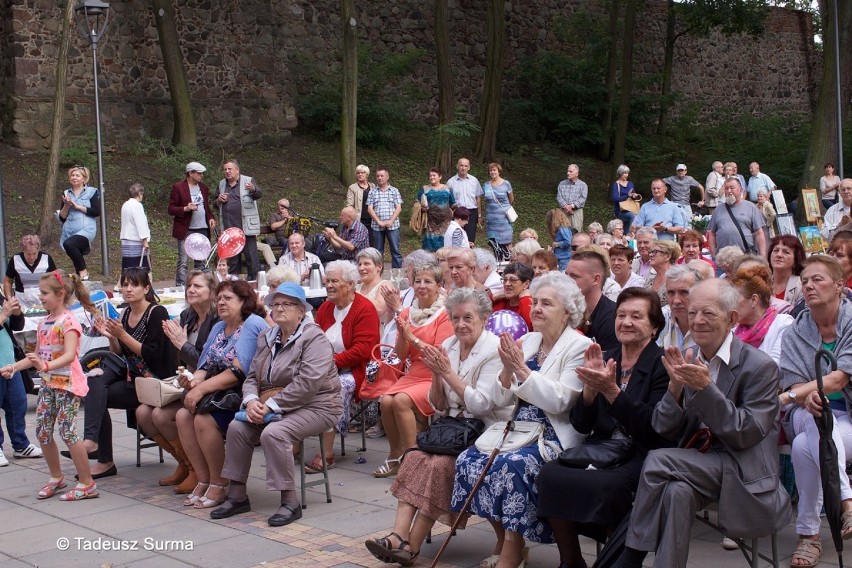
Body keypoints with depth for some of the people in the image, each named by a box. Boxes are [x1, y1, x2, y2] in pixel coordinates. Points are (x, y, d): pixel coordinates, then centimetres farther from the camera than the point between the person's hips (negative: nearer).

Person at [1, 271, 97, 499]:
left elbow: (69, 355, -26)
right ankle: (56, 477, 27)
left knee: (67, 432, -10)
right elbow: (37, 355, 19)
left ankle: (87, 483, -2)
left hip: (67, 383, -8)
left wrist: (46, 366, -41)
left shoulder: (68, 321, -13)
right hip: (48, 383, 9)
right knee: (42, 432, 9)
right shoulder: (44, 323, 13)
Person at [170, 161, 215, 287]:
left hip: (203, 229, 6)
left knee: (201, 262, 9)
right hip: (186, 230, -6)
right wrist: (185, 209, -21)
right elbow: (171, 209, -5)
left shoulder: (204, 187, 14)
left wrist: (211, 218, 5)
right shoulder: (178, 187, -4)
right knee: (183, 262, -7)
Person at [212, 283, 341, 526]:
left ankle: (290, 502, -22)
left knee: (273, 433, -31)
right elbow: (252, 377, 12)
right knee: (237, 427, -12)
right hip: (273, 409, 8)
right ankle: (237, 495, -3)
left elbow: (308, 382, -24)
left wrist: (272, 405, -23)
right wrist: (251, 401, -11)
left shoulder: (314, 337, -12)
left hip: (314, 407, -8)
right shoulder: (266, 338, 14)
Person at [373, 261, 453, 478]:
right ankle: (395, 455, -3)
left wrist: (412, 338, -16)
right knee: (385, 401, -21)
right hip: (412, 375, 5)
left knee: (401, 400, -28)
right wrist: (402, 335, -9)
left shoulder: (444, 314, -7)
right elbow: (401, 355, 9)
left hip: (435, 378, -5)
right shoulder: (407, 314, 10)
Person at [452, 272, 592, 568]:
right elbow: (502, 399, 9)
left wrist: (521, 368, -20)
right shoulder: (527, 341, 11)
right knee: (469, 460, -14)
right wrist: (508, 368, -10)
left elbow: (558, 402, -19)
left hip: (555, 437, -7)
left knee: (512, 466, -32)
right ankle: (503, 539, 5)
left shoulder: (579, 347, -8)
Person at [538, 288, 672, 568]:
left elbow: (654, 428, -15)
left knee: (608, 487, -35)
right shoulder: (605, 360, 12)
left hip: (643, 456, -5)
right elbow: (581, 425, 7)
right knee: (549, 475, -22)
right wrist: (590, 387, -12)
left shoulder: (662, 364, -3)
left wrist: (611, 390, -22)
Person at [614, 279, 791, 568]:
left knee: (658, 460, -26)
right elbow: (665, 432, 3)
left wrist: (705, 388, -24)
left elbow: (747, 434, -15)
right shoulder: (687, 360, 6)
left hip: (743, 474, -4)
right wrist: (675, 386, -15)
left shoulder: (760, 367, -8)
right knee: (678, 491, -31)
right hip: (699, 463, 5)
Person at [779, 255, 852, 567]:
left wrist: (787, 397, -27)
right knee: (818, 418, -37)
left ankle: (809, 534, -29)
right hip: (806, 417, 2)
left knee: (804, 446, -35)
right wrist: (807, 397, -28)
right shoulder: (794, 333, 8)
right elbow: (792, 382, -2)